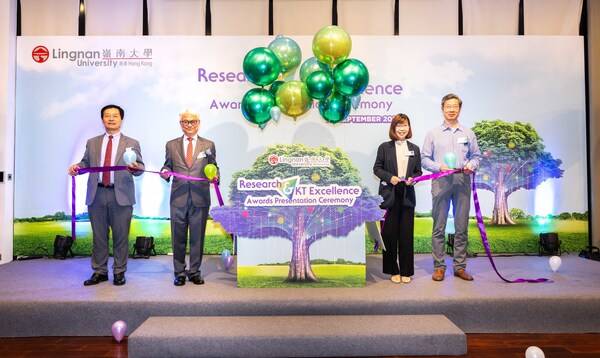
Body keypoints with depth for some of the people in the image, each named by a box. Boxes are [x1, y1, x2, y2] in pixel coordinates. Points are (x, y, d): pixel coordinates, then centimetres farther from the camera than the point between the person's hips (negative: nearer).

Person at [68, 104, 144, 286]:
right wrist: (77, 167, -6)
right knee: (98, 235, 8)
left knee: (121, 236, 2)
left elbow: (140, 167, -1)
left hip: (121, 195, -2)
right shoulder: (92, 143, 17)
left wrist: (135, 167, -23)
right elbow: (86, 163, 15)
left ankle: (119, 272, 14)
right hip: (97, 194, 3)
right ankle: (99, 272, 20)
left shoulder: (131, 143, 8)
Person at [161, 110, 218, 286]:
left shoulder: (208, 145, 10)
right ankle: (179, 273, 18)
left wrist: (214, 176, -10)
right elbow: (167, 165, 14)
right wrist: (165, 172, -8)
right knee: (178, 237, 6)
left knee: (197, 237, 5)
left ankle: (195, 272, 18)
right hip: (178, 197, 1)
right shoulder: (171, 145, 11)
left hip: (200, 198, 0)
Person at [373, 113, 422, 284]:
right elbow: (377, 168, 2)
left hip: (407, 195, 2)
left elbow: (418, 171, 14)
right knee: (389, 233, 2)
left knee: (407, 233, 4)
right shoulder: (385, 147, 2)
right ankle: (393, 270, 15)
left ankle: (406, 271, 14)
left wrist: (412, 178, -7)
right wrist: (389, 177, -13)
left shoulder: (414, 149, 11)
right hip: (389, 195, -2)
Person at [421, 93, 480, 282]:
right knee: (438, 227, 0)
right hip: (441, 183, -2)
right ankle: (439, 266, 9)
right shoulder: (433, 133, 6)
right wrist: (439, 166, -12)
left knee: (462, 227, 5)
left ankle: (460, 266, 15)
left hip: (462, 184, 2)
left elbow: (476, 155, 15)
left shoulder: (468, 133, 12)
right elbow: (424, 158, 5)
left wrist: (471, 165, -6)